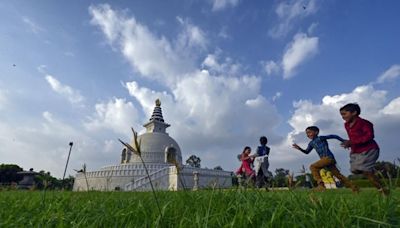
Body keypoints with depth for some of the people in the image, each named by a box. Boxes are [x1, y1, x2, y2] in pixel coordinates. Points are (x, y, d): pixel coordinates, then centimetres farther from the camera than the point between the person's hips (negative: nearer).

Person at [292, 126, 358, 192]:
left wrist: (344, 141, -1)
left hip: (328, 157, -8)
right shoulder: (311, 143, 15)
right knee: (338, 174, 15)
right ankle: (354, 188, 26)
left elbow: (334, 136, -1)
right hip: (325, 159, 8)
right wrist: (299, 148, 2)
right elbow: (307, 152, 19)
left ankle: (321, 184, -21)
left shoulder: (320, 138, -5)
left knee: (313, 166, -18)